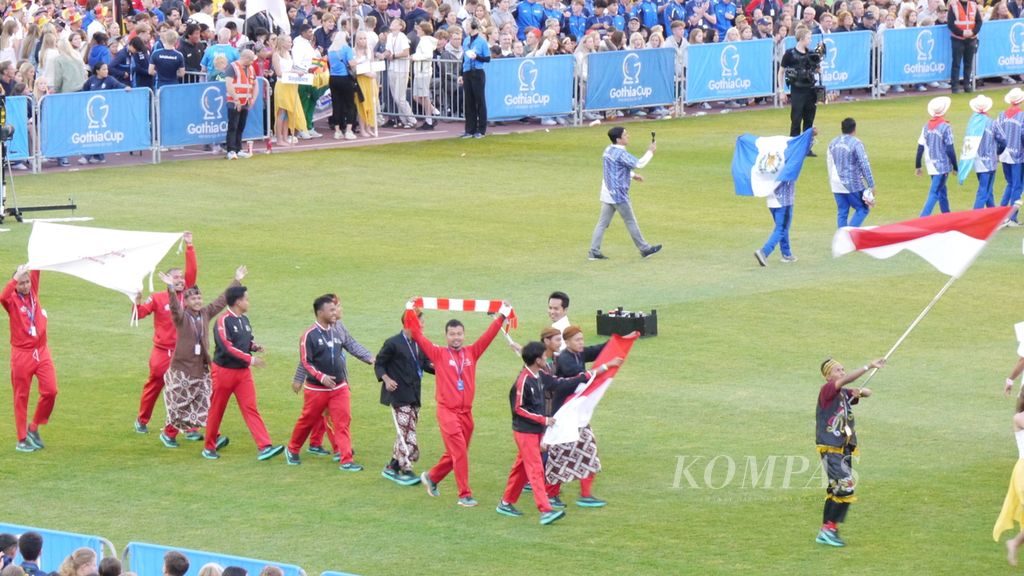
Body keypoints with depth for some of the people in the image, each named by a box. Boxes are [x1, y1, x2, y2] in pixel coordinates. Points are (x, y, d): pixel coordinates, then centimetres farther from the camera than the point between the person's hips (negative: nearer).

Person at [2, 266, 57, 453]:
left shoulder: (33, 291, 6)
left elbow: (36, 271, -2)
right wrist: (16, 278, -39)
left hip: (41, 351, 4)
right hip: (21, 354, -4)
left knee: (50, 391, -6)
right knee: (21, 397, 3)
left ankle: (34, 428, 14)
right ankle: (22, 440, 10)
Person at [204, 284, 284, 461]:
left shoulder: (244, 320, 8)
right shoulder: (223, 321, -16)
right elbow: (226, 347, -24)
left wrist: (254, 346, -2)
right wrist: (250, 359, -25)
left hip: (243, 372, 6)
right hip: (224, 371, -6)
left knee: (251, 408, -4)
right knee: (216, 410, 7)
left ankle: (264, 447, -13)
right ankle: (209, 447, 22)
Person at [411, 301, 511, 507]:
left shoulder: (471, 353, 7)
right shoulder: (439, 354, -2)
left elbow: (488, 336, 6)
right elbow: (418, 336, -8)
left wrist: (502, 316, 2)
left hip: (466, 411, 5)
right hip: (447, 411, -5)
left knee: (456, 453, 14)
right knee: (459, 451, -10)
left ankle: (431, 477, 37)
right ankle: (465, 495, -5)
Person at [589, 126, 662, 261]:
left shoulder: (609, 150, 9)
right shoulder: (620, 154, -19)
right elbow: (639, 164, -22)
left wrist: (633, 175, 22)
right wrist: (650, 152, -10)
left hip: (607, 194, 8)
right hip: (618, 194, -8)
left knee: (603, 223, 6)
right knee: (631, 222, 3)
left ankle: (594, 251, 1)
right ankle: (645, 249, 13)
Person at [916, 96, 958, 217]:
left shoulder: (927, 127, 3)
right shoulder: (945, 127, -15)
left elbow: (920, 147, 5)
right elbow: (950, 150, -15)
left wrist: (918, 165, 13)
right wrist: (955, 167, -4)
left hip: (930, 165, 6)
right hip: (942, 165, -6)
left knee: (941, 190, 21)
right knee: (934, 193, -7)